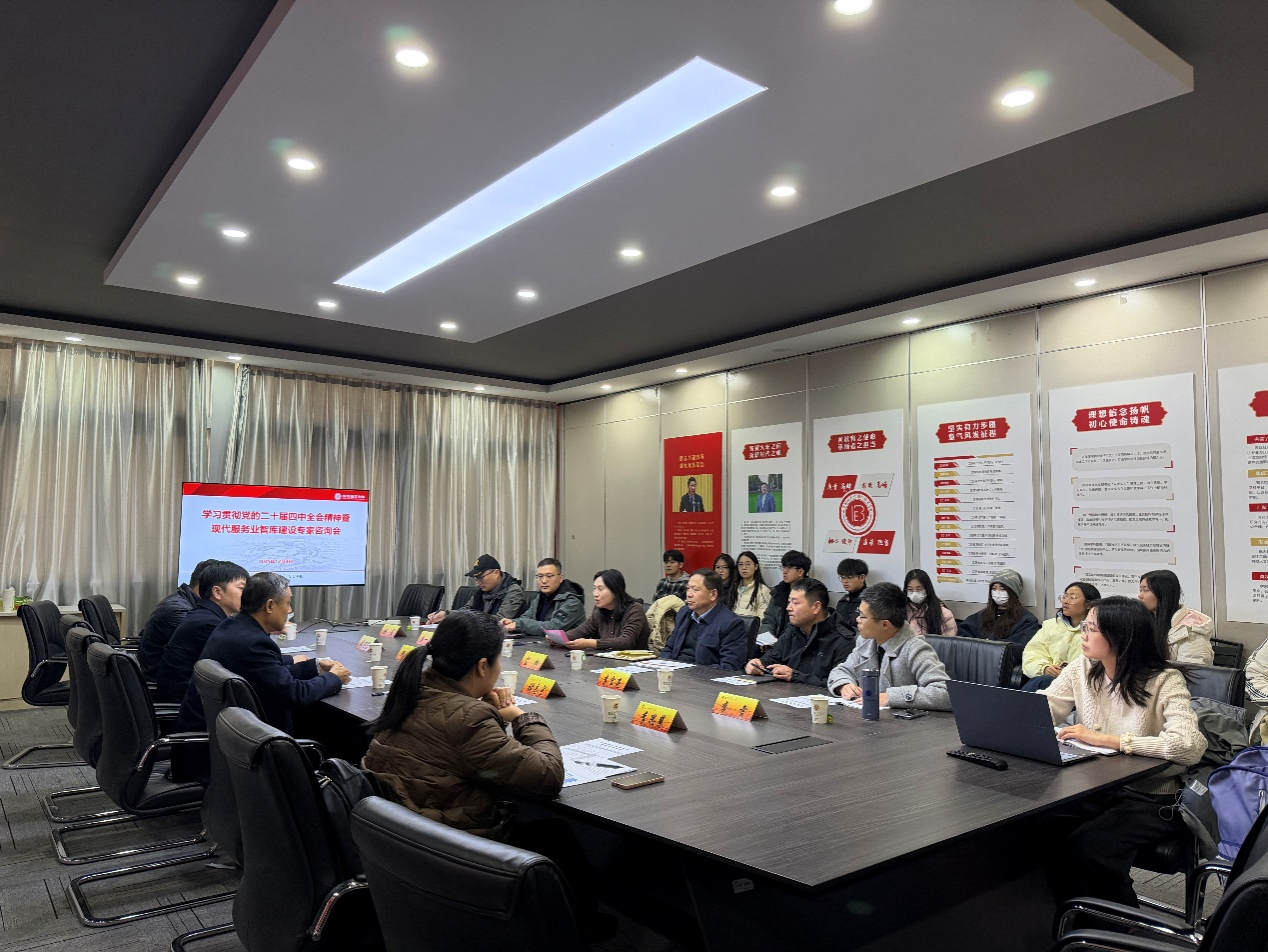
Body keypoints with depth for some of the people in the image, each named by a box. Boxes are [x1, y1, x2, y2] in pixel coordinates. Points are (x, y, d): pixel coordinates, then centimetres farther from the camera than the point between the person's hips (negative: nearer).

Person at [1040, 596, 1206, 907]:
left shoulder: (1164, 681, -12)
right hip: (1095, 790, 5)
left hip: (1153, 800, -5)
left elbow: (1189, 746, -28)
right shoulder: (1081, 670, 3)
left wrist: (1105, 739, -27)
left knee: (1087, 846, -28)